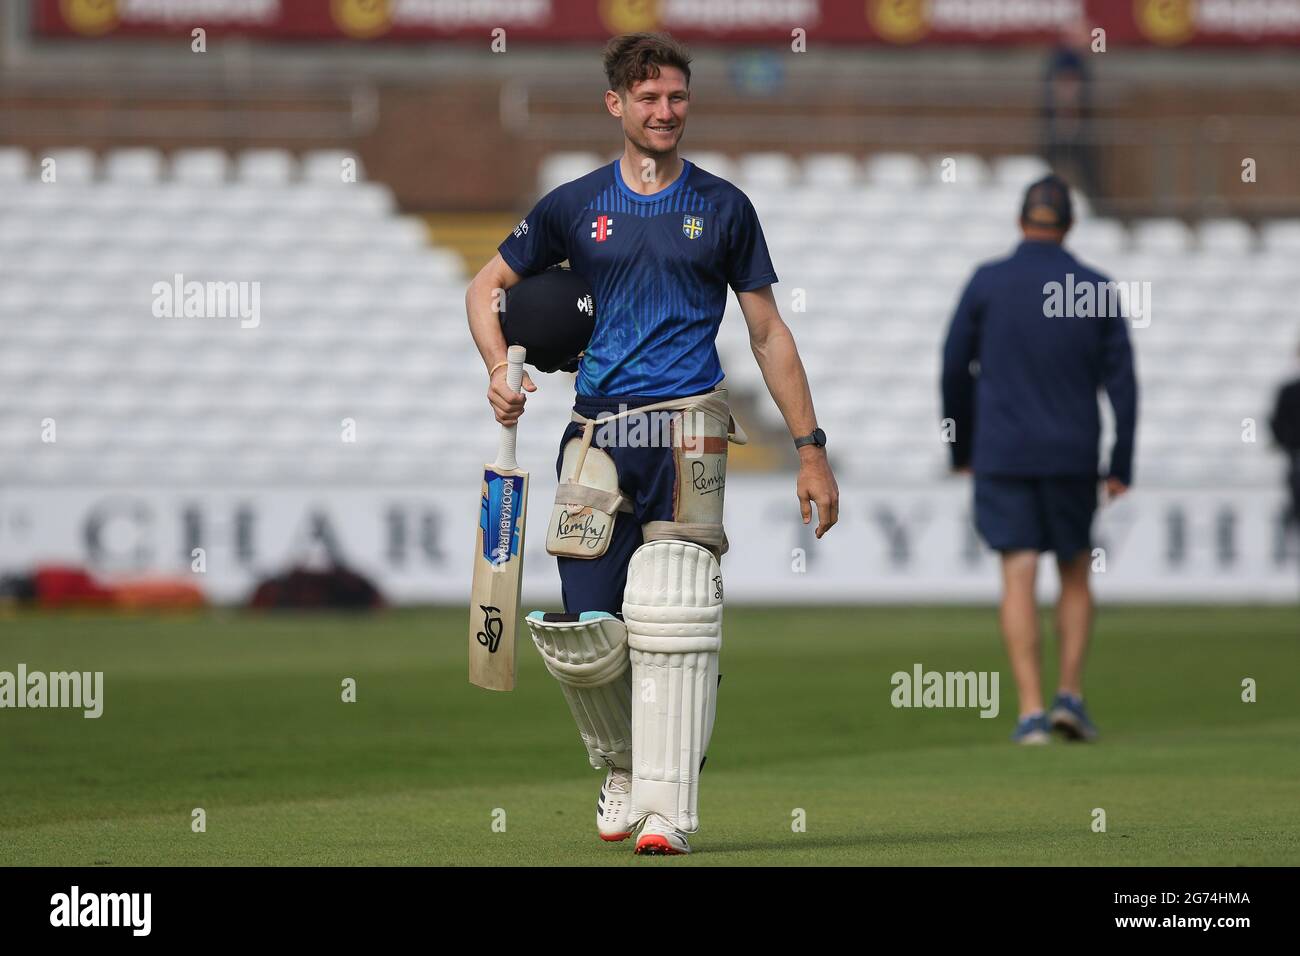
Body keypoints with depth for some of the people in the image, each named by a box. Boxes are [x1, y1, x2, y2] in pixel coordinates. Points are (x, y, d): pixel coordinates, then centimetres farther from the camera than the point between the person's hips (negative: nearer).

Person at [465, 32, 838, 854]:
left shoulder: (722, 207, 9)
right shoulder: (577, 207, 10)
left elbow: (768, 333, 12)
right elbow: (487, 286, 20)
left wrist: (811, 448, 7)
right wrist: (501, 370, 1)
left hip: (688, 424, -2)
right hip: (599, 430, 2)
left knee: (673, 620, -14)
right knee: (586, 631, -2)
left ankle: (667, 810, -15)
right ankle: (622, 767, 25)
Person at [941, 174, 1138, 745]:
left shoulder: (987, 284, -2)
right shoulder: (1096, 290, 1)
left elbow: (955, 367, 0)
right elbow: (1122, 382, 0)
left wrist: (961, 446, 13)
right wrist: (1121, 466, 4)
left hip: (1001, 456, -1)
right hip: (1073, 457, 1)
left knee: (1018, 578, -2)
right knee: (1076, 576, 15)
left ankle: (1031, 710, -10)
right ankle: (1070, 695, 3)